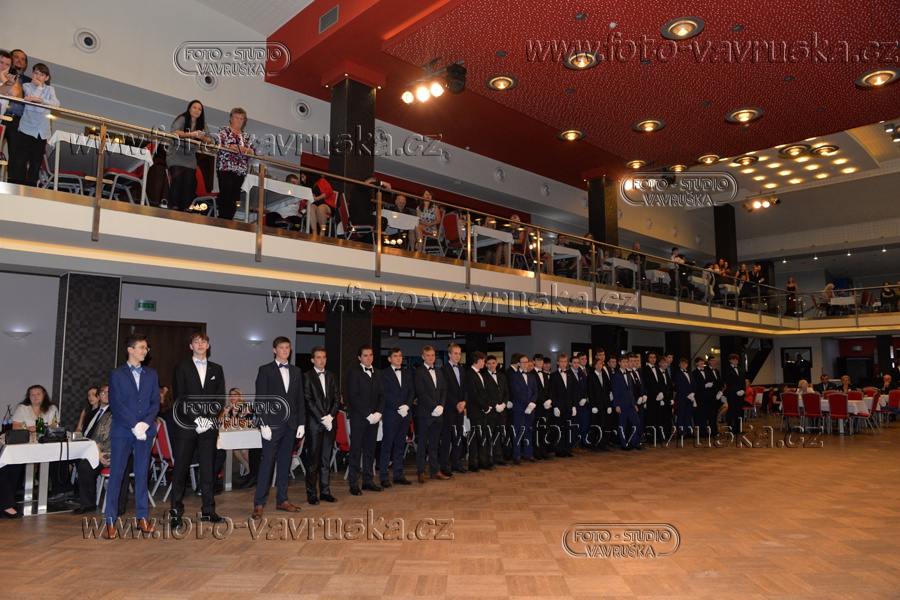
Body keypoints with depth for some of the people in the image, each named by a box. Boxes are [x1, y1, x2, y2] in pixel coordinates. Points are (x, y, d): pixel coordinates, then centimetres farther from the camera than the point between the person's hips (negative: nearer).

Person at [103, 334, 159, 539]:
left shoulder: (151, 374, 11)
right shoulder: (116, 374, 1)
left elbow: (155, 402, 6)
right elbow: (116, 404, -8)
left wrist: (145, 423, -10)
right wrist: (134, 426, -15)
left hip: (145, 431, 3)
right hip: (122, 431, -3)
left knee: (142, 474, 8)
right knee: (116, 475, 0)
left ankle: (142, 518, 15)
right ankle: (110, 522, 7)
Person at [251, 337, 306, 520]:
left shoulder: (296, 372, 12)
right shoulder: (265, 370, -2)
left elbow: (300, 399, 11)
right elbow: (260, 399, -6)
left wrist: (301, 423, 5)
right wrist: (263, 424, -13)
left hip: (291, 424, 4)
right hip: (273, 424, -4)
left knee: (284, 462, 10)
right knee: (267, 462, -3)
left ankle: (282, 500, 19)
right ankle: (259, 504, 4)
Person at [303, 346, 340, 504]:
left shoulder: (331, 377, 13)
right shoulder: (307, 377, -2)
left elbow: (337, 399, 9)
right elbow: (309, 401, -9)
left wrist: (330, 416, -6)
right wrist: (322, 418, -13)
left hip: (330, 423, 4)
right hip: (314, 424, -4)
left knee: (326, 459, 9)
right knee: (313, 460, 0)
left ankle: (325, 491, 15)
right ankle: (312, 494, 8)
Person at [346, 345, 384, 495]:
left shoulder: (376, 373, 13)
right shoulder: (354, 372, -5)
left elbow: (381, 395, 12)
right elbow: (353, 396, -12)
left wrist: (378, 413, -4)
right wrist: (368, 414, -14)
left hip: (373, 418, 5)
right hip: (358, 418, -5)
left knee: (370, 450, 9)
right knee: (356, 450, 0)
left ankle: (368, 481, 17)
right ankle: (353, 484, 6)